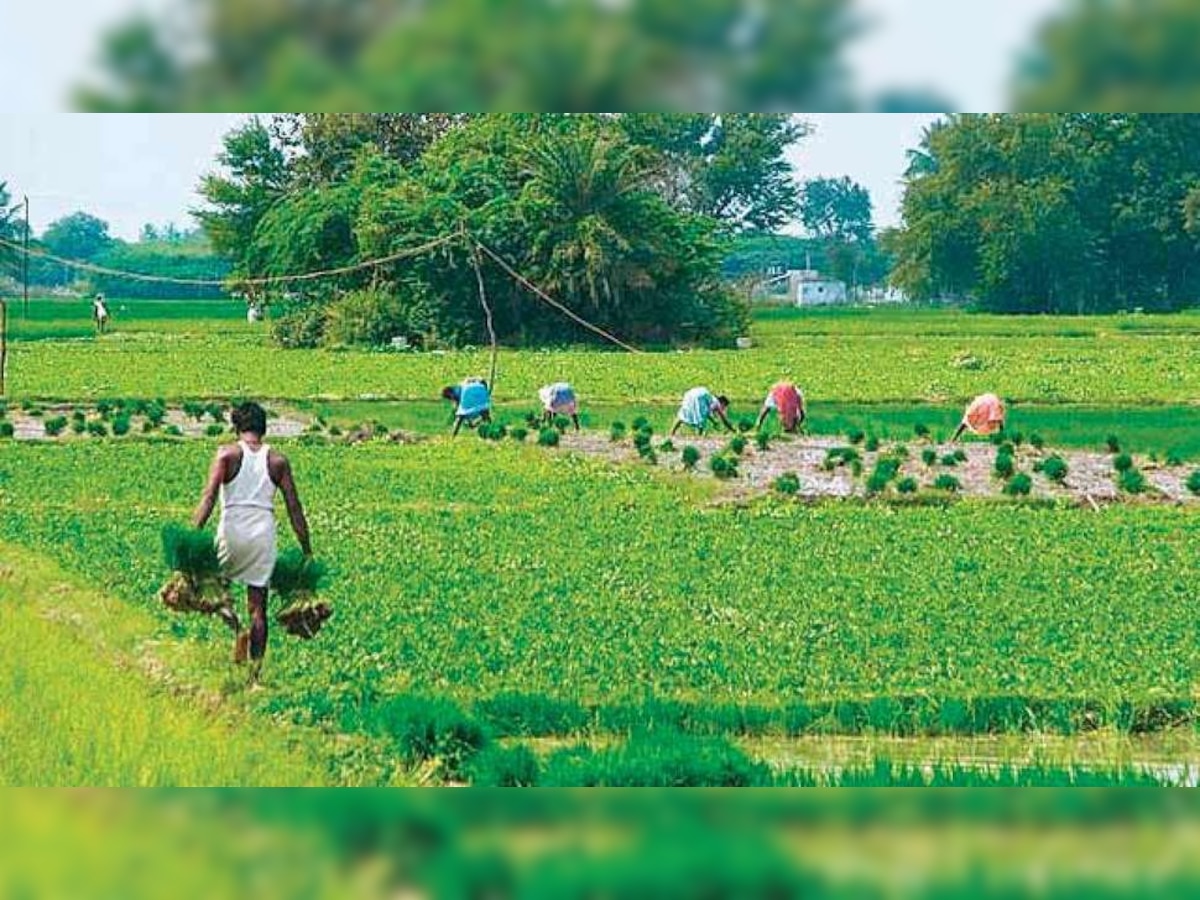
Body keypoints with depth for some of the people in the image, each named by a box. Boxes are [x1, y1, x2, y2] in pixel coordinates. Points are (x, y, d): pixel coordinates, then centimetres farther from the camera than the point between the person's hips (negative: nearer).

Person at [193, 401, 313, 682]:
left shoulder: (228, 453, 0)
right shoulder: (278, 460, 7)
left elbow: (209, 496, -11)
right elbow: (294, 507, 6)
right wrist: (307, 550, 11)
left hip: (232, 532, -2)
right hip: (264, 534, 2)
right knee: (258, 607, 7)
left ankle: (228, 617, -10)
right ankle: (255, 672, 3)